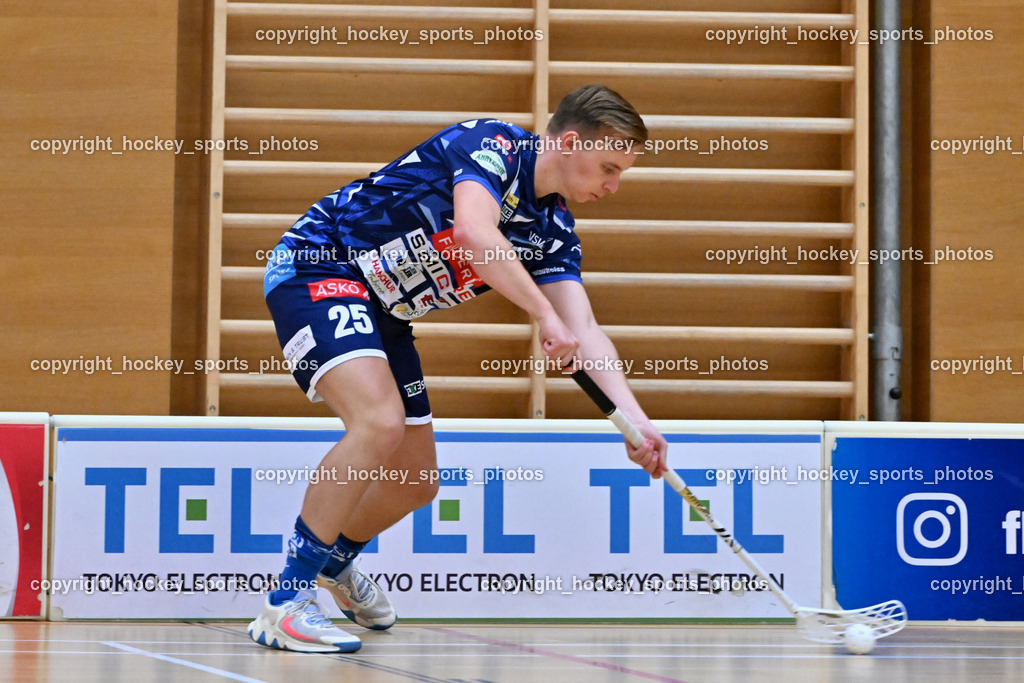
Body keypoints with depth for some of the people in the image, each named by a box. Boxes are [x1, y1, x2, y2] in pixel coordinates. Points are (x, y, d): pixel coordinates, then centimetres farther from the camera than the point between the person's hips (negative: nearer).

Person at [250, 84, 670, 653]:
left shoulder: (553, 229, 5)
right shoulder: (492, 145, -18)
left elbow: (584, 333, -2)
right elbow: (474, 232, -37)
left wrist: (635, 420, -15)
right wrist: (544, 314, -37)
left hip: (382, 314, 9)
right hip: (317, 270, -9)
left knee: (417, 482, 11)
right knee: (380, 423, -30)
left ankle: (335, 560, 42)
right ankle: (287, 604, -23)